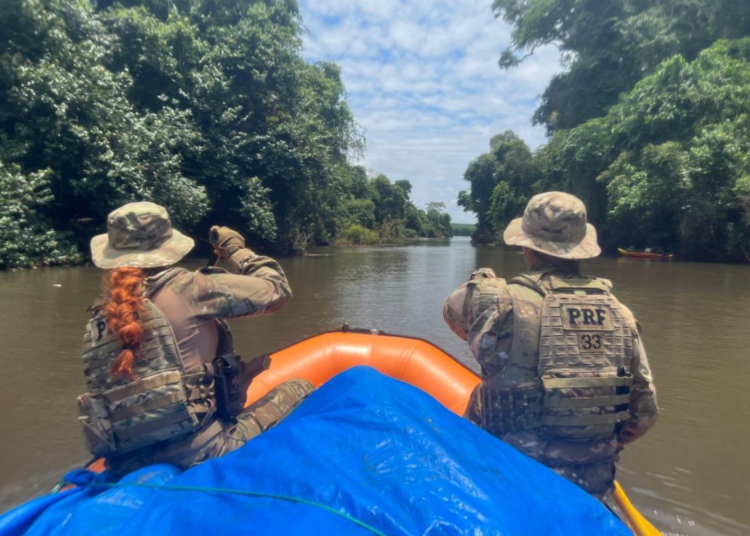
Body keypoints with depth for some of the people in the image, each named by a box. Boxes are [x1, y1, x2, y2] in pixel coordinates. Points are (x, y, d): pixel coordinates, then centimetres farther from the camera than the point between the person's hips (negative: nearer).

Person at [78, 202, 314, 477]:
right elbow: (276, 289, -1)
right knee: (300, 390, 4)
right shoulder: (186, 289, -8)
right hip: (198, 452, -6)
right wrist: (235, 249, 13)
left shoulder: (98, 318, 10)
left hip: (128, 466, 7)